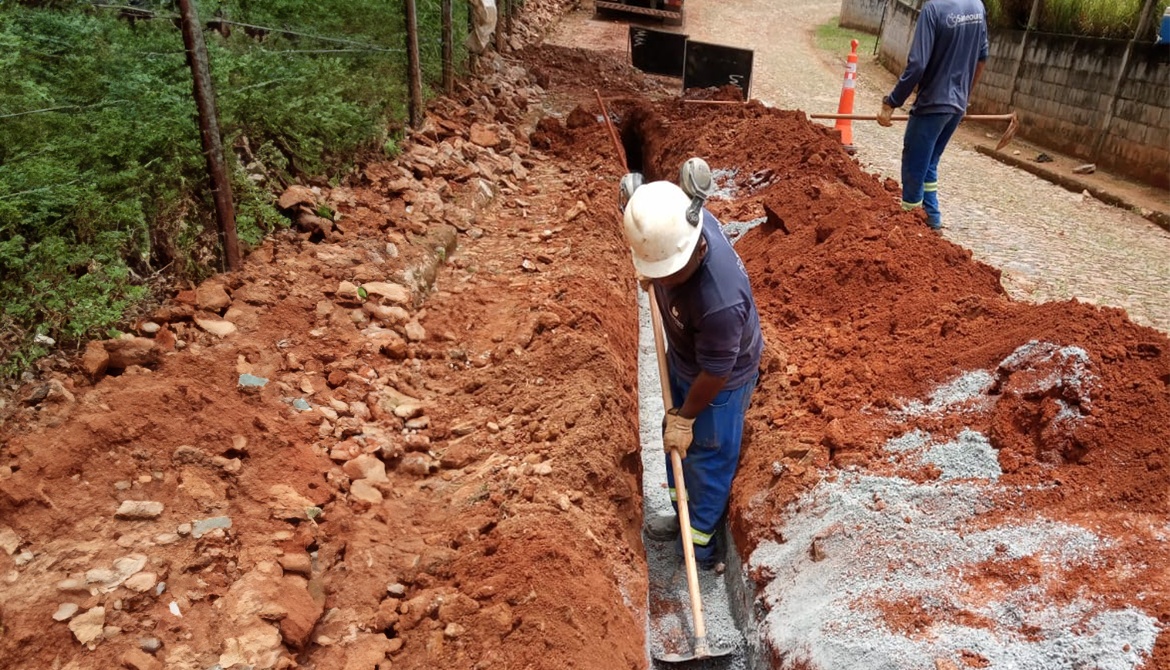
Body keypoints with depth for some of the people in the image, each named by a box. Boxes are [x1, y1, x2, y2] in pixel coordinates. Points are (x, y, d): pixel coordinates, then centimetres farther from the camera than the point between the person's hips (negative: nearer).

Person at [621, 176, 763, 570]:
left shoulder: (721, 301, -44)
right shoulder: (679, 226, -26)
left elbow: (714, 373, -27)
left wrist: (685, 417, -12)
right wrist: (650, 276, 18)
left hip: (723, 379, -8)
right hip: (683, 358, 8)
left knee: (707, 456, 14)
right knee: (674, 437, 25)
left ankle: (700, 541, 40)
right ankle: (683, 512, 50)